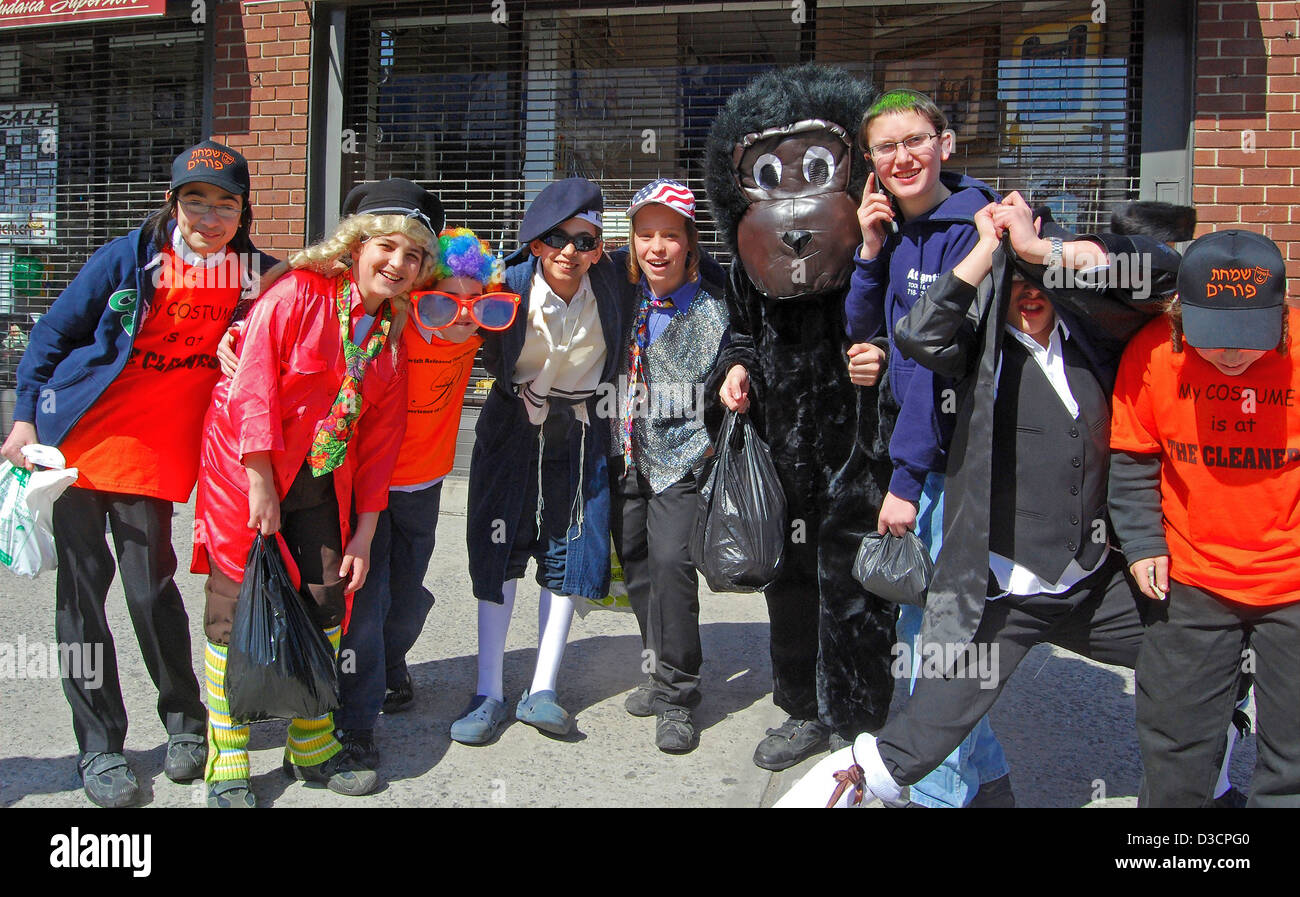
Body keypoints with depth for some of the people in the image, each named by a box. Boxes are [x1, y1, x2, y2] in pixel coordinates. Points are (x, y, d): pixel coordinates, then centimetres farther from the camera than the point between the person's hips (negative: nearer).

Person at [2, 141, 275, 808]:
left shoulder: (256, 277, 0)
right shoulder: (129, 258, -5)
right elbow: (54, 331, 3)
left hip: (156, 454, 0)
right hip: (79, 442, 0)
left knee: (152, 589, -1)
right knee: (81, 590, 3)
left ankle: (185, 722, 22)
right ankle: (98, 748, 15)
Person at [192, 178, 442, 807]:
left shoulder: (393, 331, 5)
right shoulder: (298, 295, -13)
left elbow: (381, 436, 5)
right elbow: (252, 389, -17)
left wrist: (364, 530, 3)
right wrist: (262, 484, -18)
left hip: (322, 480, 6)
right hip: (247, 468, -6)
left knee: (325, 604, 7)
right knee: (235, 609, -2)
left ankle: (312, 746, 24)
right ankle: (226, 762, 13)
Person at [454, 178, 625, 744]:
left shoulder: (609, 285, -12)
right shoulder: (511, 284, -17)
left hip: (581, 429, 2)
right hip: (515, 423, -1)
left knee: (568, 550, 2)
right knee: (500, 549, -1)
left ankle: (542, 691, 11)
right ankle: (489, 693, 9)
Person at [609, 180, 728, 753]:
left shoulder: (712, 307, -7)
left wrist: (710, 441, -12)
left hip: (680, 456, -5)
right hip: (627, 454, 5)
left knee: (671, 561, -17)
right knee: (635, 564, 10)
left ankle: (677, 697, -3)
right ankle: (664, 674, 28)